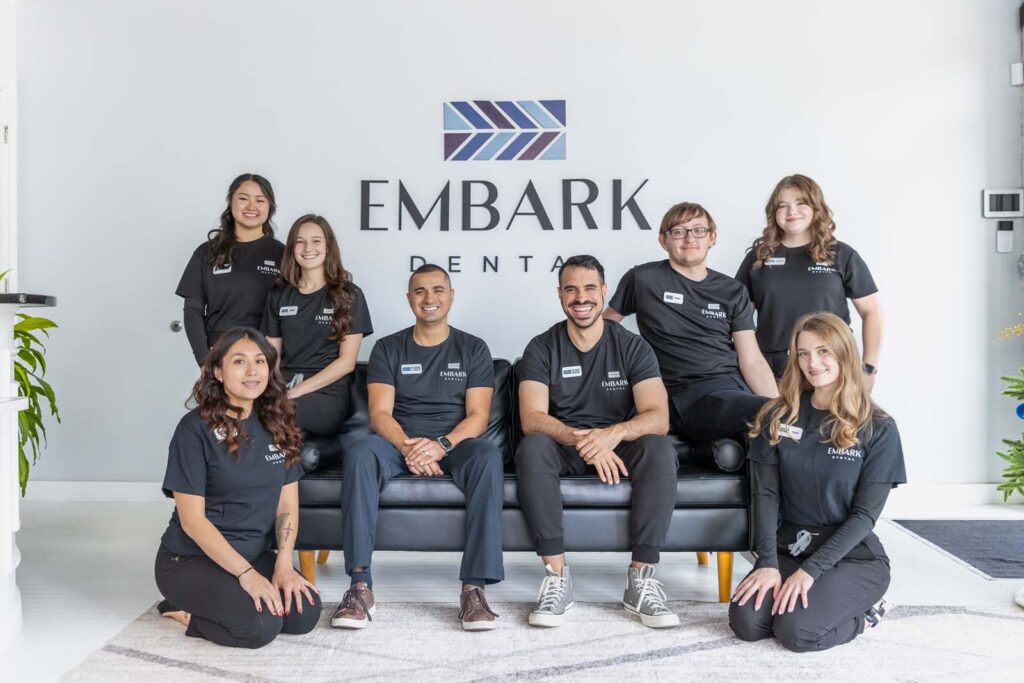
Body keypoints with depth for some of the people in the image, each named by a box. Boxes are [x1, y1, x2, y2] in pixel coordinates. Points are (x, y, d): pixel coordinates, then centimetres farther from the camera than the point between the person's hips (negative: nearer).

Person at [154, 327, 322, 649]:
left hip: (255, 554, 6)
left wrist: (284, 564, -12)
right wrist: (246, 574, -22)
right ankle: (184, 612, 2)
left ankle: (210, 604, 9)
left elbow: (288, 504, 4)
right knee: (261, 624, -27)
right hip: (191, 559, -6)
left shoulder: (276, 426, 4)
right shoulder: (196, 428, -13)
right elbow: (192, 519, -16)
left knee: (305, 613, -16)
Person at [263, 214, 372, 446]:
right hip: (283, 390, 4)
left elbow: (347, 361, -1)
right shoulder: (279, 296, 17)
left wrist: (296, 392, -10)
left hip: (328, 395, -3)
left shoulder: (349, 295, 5)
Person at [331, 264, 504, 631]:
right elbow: (379, 413, -1)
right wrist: (406, 446, -22)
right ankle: (360, 586, -31)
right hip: (399, 444, 1)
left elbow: (478, 415, -1)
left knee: (488, 456, -35)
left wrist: (442, 445, -22)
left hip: (454, 445, 0)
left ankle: (474, 587, -34)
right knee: (360, 453, -33)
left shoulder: (473, 349, 9)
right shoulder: (388, 348, 10)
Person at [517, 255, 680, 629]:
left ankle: (641, 579, -26)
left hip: (619, 447, 1)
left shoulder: (632, 346, -1)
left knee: (660, 451, -30)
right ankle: (557, 576, -30)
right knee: (532, 448, -33)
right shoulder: (542, 348, -2)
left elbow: (658, 417, -13)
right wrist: (581, 439, -35)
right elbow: (532, 418, -15)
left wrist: (613, 434, -35)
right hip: (563, 447, 0)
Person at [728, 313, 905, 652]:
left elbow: (865, 514, -10)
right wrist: (768, 562, -15)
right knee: (745, 621, -21)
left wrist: (810, 570, -17)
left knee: (796, 630, -24)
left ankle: (863, 609, 6)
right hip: (787, 549, 3)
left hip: (853, 557, -2)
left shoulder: (878, 429, -7)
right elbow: (765, 494, -3)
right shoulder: (778, 417, 1)